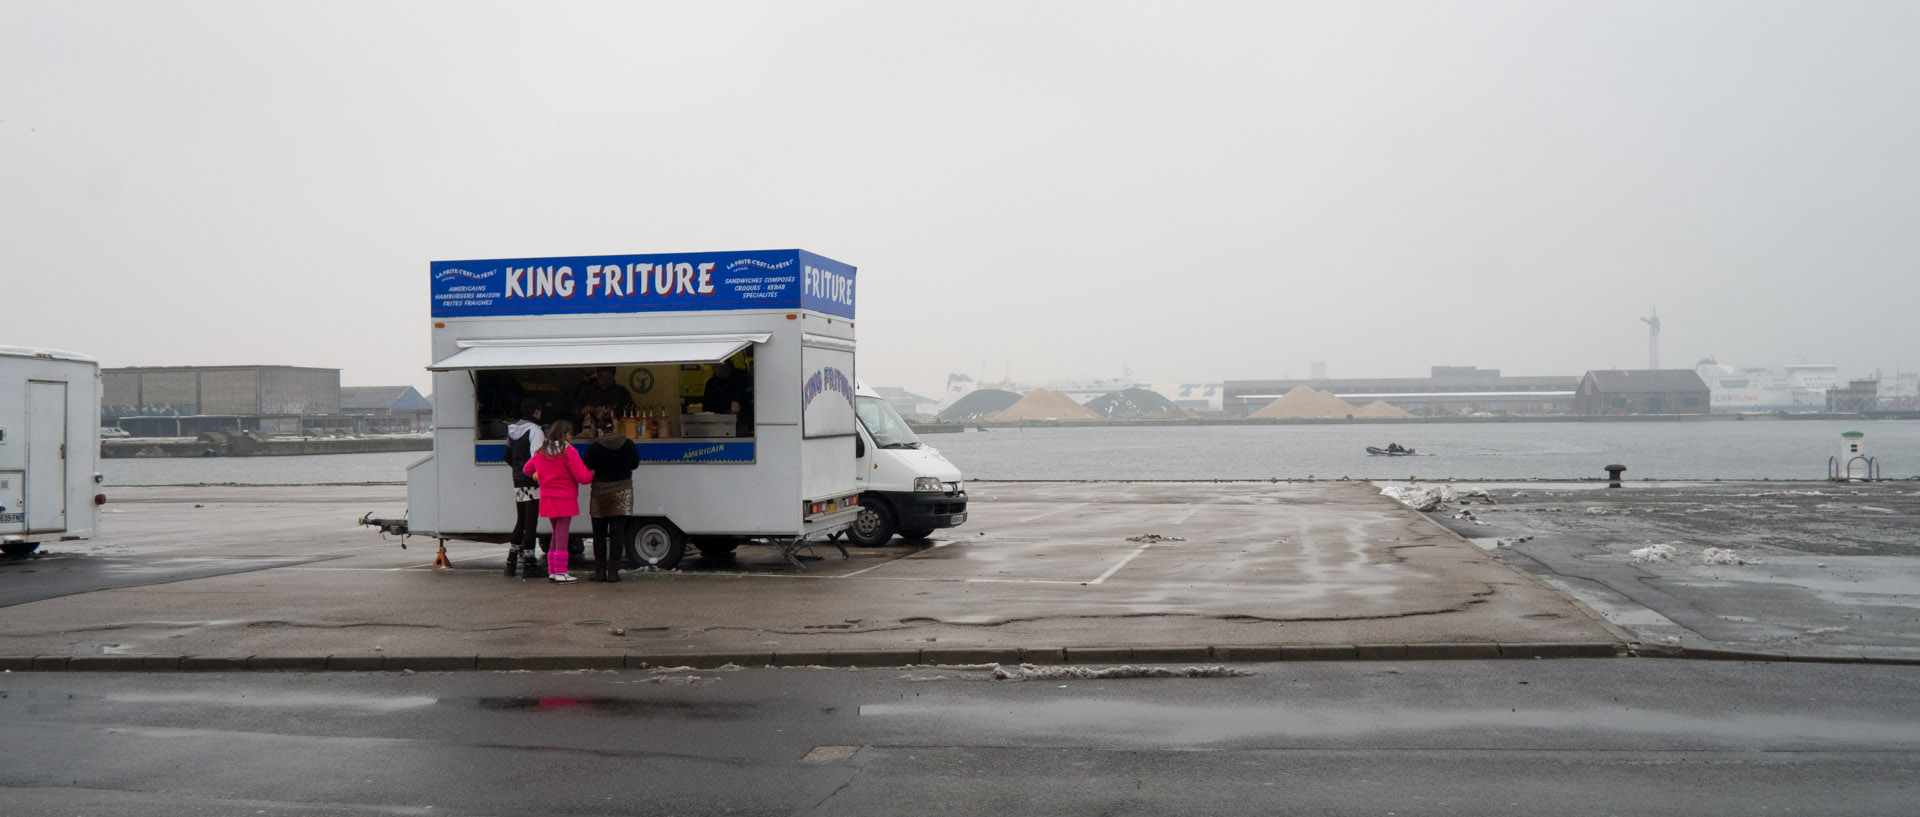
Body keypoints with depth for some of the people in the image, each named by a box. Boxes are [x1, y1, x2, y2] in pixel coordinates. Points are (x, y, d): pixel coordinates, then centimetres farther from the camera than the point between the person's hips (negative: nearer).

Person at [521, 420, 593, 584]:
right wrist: (592, 474, 5)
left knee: (556, 534, 16)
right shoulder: (568, 452, -12)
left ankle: (552, 571, 17)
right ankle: (560, 573, -4)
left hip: (547, 499, 7)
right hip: (564, 499, -7)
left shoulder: (541, 452, 8)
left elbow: (527, 469, 22)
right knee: (562, 535, -4)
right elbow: (582, 477, -15)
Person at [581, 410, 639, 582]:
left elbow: (585, 468, -5)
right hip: (622, 494, 1)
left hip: (600, 495, -1)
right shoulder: (629, 445, -4)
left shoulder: (595, 448, -10)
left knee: (599, 534, 10)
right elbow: (635, 464, 9)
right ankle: (613, 572, -1)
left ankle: (600, 571, 9)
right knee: (617, 534, 2)